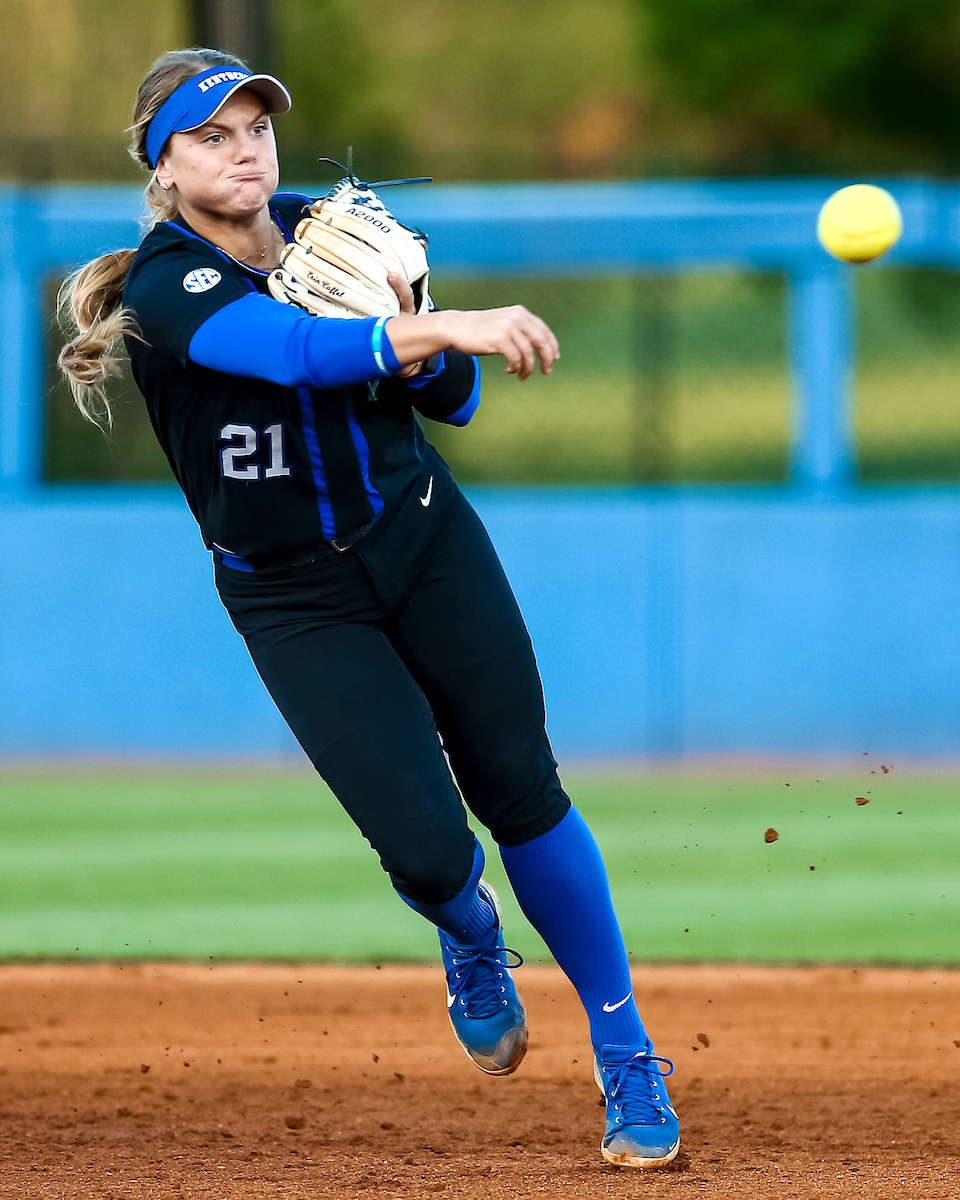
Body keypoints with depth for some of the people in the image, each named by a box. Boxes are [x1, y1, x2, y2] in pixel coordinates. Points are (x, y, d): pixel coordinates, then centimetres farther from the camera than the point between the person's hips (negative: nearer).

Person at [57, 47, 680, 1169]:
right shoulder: (165, 288, -18)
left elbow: (455, 400, 4)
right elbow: (297, 354, -39)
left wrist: (401, 324, -18)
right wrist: (448, 326, -52)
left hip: (425, 541, 3)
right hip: (298, 602, -3)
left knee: (521, 792, -4)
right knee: (426, 850, -12)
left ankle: (626, 1057, 8)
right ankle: (474, 942, 26)